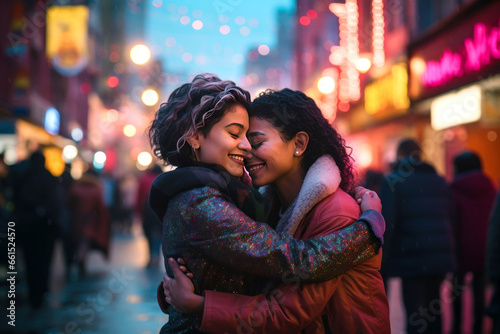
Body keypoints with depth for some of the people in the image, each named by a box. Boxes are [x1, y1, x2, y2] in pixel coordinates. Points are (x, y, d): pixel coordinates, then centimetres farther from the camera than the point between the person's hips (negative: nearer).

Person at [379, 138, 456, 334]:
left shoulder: (393, 182, -5)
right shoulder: (439, 181, 14)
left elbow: (387, 226, -12)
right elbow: (448, 219, 17)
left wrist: (382, 264, -9)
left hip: (412, 260, -6)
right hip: (440, 257, 6)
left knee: (415, 317, -5)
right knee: (433, 311, 19)